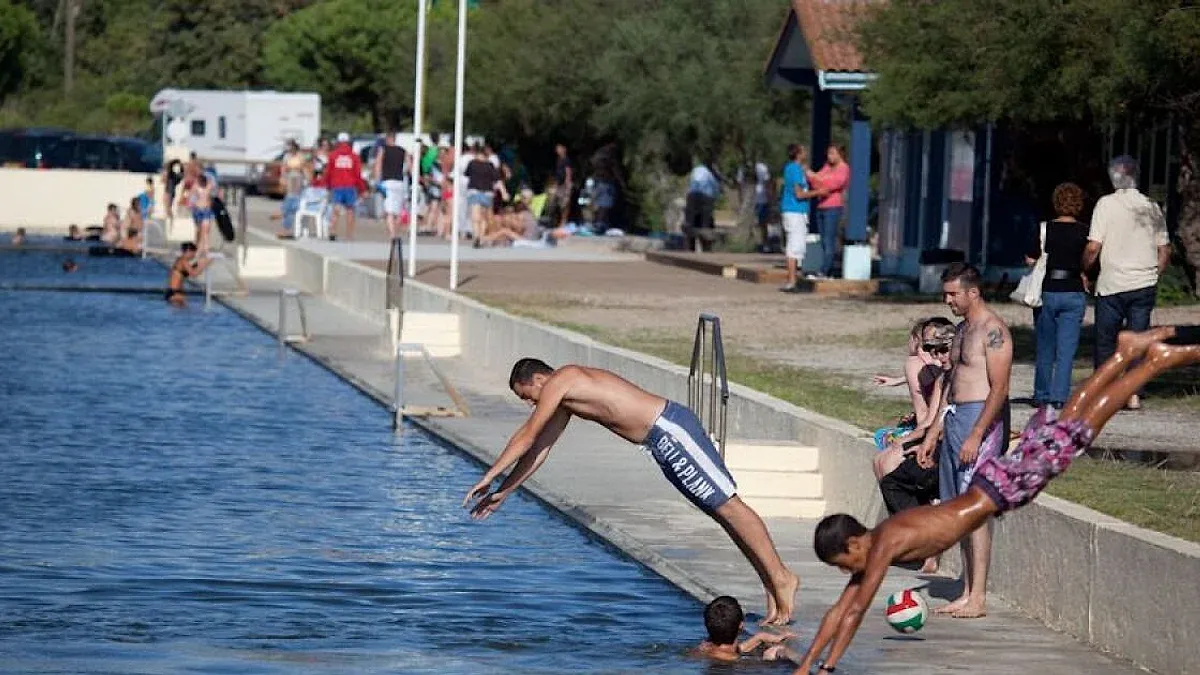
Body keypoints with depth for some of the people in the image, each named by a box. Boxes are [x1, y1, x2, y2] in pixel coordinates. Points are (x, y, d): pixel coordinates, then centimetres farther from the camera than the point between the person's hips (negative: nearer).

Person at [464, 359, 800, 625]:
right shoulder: (565, 397, 21)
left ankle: (781, 578, -9)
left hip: (670, 431, -10)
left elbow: (527, 437, -7)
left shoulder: (558, 382, -7)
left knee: (727, 505, -9)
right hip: (663, 442, 10)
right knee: (722, 510, 8)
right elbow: (539, 449, 26)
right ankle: (772, 584, 9)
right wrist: (503, 493, 26)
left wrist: (488, 478, -2)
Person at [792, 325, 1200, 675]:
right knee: (1066, 419, 17)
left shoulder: (883, 547, -24)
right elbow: (840, 608, 5)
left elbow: (855, 612, -27)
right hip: (990, 487, 5)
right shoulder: (873, 545, -1)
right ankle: (1128, 350, 29)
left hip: (999, 487, -5)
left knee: (1077, 430, 0)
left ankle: (1160, 358, 6)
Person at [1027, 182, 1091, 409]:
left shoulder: (1044, 229, -5)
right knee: (1066, 350, 3)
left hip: (1047, 293, 1)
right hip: (1074, 294, -1)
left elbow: (1030, 260, -3)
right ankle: (1060, 395, -3)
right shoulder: (1084, 232, -5)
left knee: (1045, 349, 13)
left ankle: (1041, 395, 18)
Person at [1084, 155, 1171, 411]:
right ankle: (1134, 394, 3)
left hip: (1112, 285, -3)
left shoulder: (1107, 204, -8)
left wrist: (1083, 270, 3)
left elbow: (1093, 248, -13)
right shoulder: (1152, 207, 4)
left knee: (1105, 342, 9)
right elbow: (1165, 250, 7)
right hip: (1144, 285, 3)